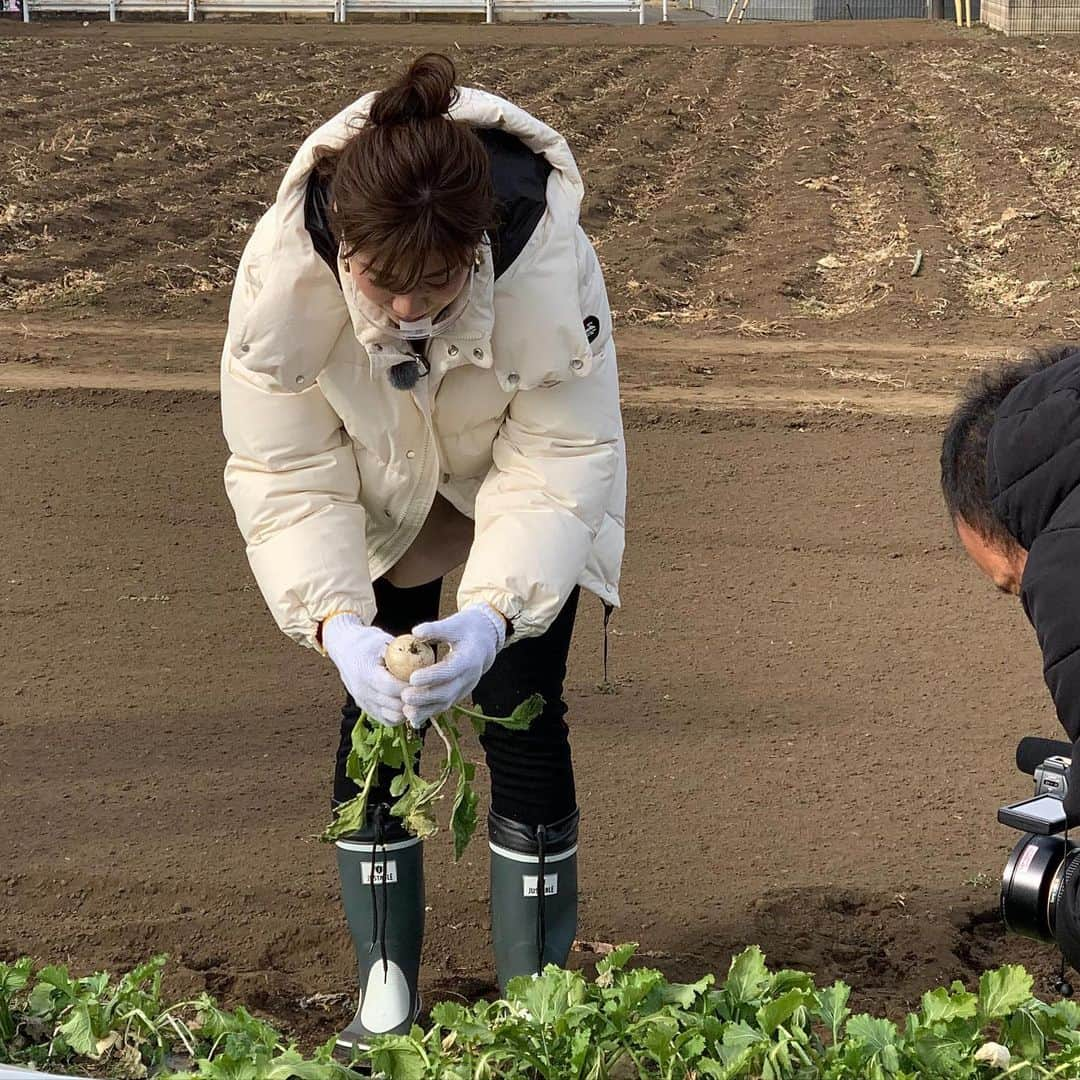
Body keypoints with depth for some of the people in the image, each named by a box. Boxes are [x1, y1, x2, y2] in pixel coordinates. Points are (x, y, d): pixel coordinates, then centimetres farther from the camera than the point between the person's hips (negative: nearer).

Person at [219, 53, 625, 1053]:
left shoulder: (548, 258, -39)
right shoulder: (284, 267, -34)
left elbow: (558, 468, -30)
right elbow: (288, 477, -27)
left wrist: (493, 613, -44)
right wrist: (336, 624, -41)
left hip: (515, 497, -1)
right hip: (376, 499, 1)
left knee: (521, 719, -7)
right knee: (373, 717, -2)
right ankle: (384, 986, 13)